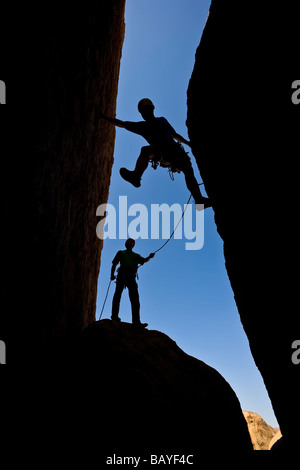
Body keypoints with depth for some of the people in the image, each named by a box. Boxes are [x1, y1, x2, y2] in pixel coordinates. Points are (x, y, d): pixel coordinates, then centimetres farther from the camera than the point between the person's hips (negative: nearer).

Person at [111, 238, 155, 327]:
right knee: (118, 294, -13)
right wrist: (112, 274, 2)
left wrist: (149, 257, -11)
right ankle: (115, 315, -8)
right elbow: (114, 264, 18)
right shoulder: (121, 253, 25)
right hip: (122, 274, -1)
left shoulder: (136, 255, 28)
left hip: (131, 277, 1)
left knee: (135, 299, -8)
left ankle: (136, 322, -12)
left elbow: (143, 261, 11)